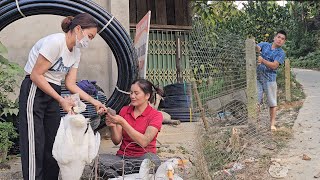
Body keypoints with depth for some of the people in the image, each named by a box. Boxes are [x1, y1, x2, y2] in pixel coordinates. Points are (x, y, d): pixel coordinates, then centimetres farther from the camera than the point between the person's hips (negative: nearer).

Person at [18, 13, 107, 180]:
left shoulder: (76, 52, 7)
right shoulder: (55, 42, -19)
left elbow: (70, 84, 7)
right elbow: (36, 75, -20)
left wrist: (93, 101, -3)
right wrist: (61, 100, -21)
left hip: (52, 93, 9)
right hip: (35, 91, -8)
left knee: (52, 143, 7)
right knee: (35, 145, -9)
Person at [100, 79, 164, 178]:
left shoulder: (155, 115, -4)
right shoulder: (124, 110, 8)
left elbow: (144, 142, -18)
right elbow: (117, 141, 5)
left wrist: (122, 123, -23)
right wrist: (112, 126, -15)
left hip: (143, 157, -2)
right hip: (122, 157, 3)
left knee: (152, 160, -37)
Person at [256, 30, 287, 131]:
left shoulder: (281, 53, -1)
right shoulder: (264, 44, 8)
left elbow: (274, 66, -14)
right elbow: (257, 48, -11)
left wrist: (262, 60, -27)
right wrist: (256, 48, -35)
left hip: (270, 79, -2)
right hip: (257, 77, 2)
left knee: (272, 103, 4)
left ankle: (272, 124, 14)